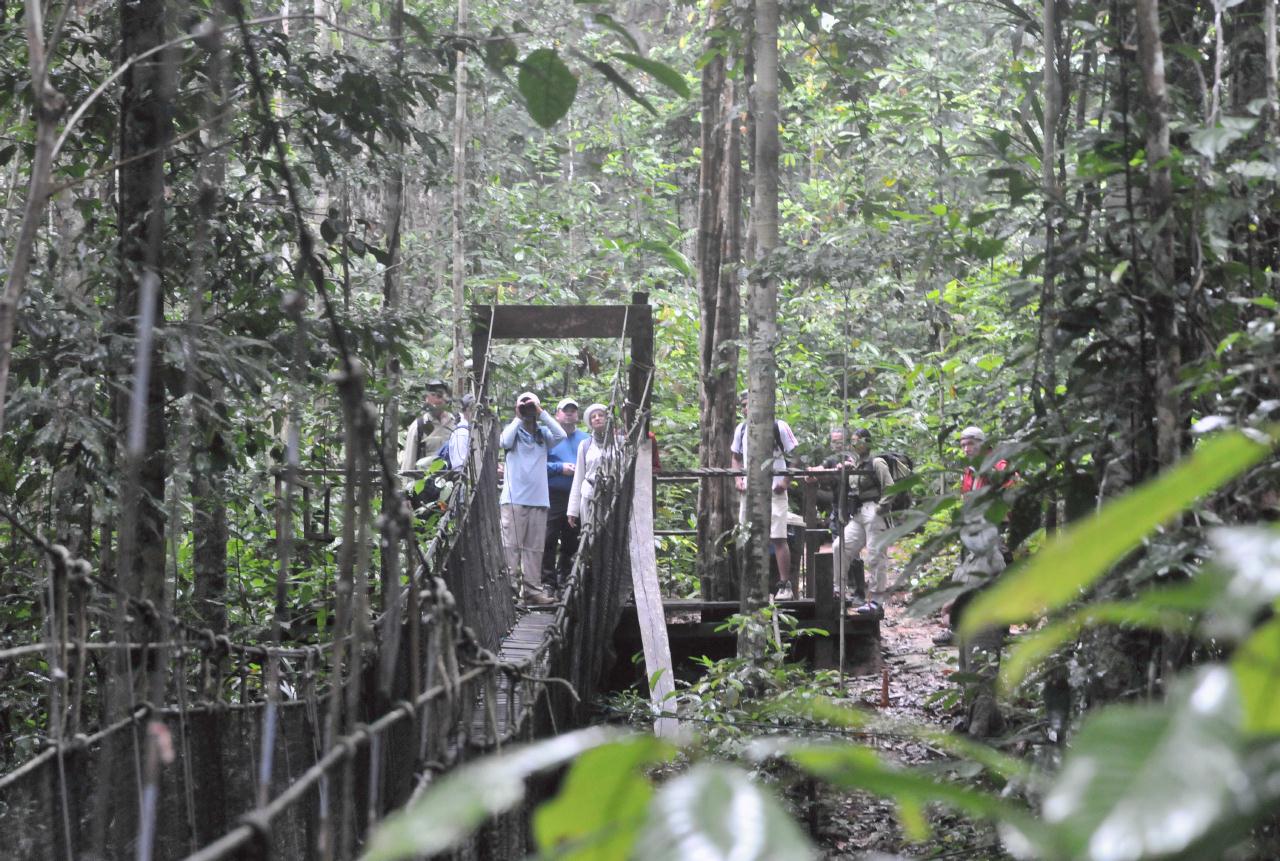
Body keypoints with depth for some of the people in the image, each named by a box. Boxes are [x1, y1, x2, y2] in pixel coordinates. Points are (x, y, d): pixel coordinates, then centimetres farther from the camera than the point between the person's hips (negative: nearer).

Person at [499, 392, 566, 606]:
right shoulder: (513, 430, 8)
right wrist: (518, 418, -5)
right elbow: (505, 441, -13)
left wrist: (542, 414, -3)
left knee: (535, 548, 4)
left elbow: (561, 435, -5)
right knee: (511, 545, -9)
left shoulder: (543, 434, 13)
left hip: (538, 500, 3)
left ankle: (533, 590, 5)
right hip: (514, 498, -3)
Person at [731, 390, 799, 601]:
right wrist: (738, 479, 4)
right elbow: (737, 458, 21)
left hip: (773, 491, -5)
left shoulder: (778, 427, -5)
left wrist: (786, 482, -11)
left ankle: (785, 586, -5)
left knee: (778, 538, -8)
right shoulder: (741, 429, 10)